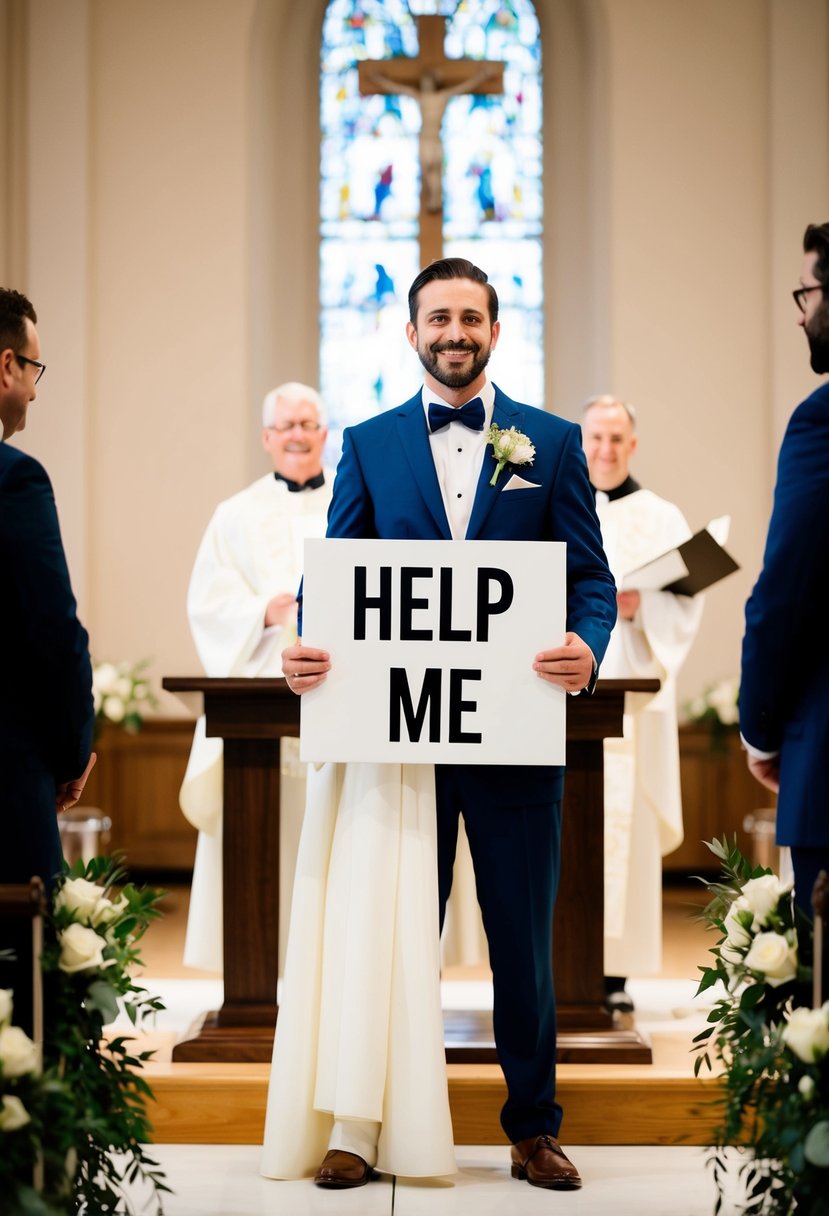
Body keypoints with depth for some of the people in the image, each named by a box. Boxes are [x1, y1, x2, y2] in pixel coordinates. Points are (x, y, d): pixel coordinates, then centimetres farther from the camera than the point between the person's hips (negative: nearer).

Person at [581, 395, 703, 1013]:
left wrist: (640, 607, -18)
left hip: (629, 691, -2)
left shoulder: (661, 518, 9)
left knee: (623, 821, -7)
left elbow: (688, 603, 0)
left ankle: (617, 970, -3)